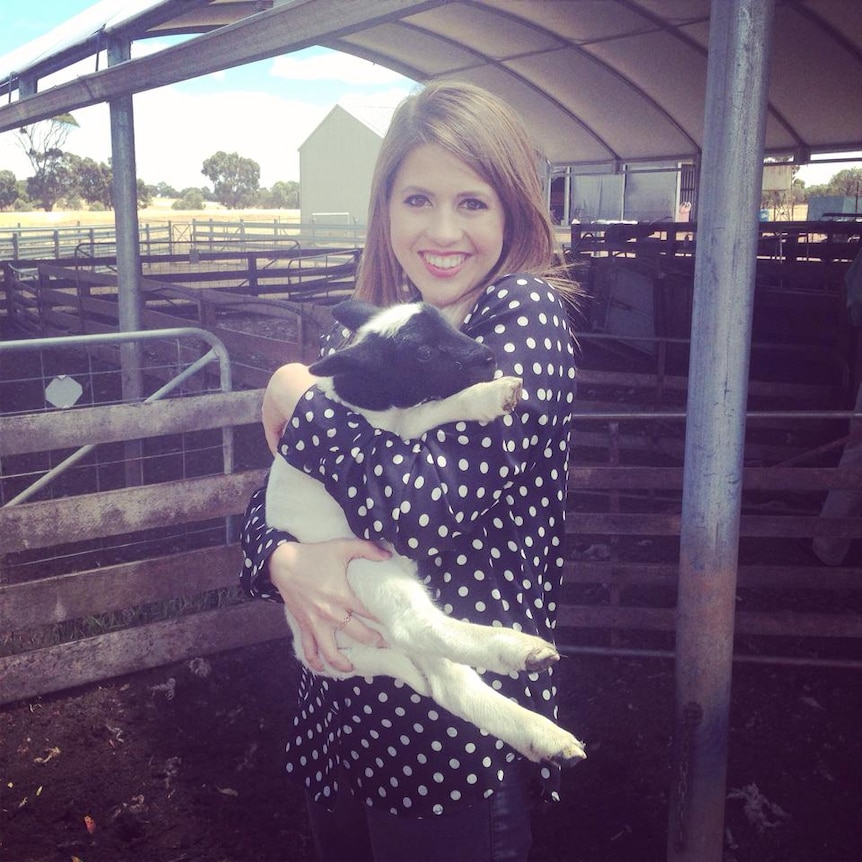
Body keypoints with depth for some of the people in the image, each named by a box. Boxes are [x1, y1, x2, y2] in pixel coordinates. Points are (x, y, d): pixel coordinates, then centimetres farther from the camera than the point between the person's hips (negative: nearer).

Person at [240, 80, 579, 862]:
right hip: (342, 711, 6)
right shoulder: (361, 336, 3)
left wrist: (297, 397, -14)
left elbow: (429, 504, -27)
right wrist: (286, 562, -19)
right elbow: (273, 496, 4)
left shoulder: (524, 312, -15)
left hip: (462, 731, -6)